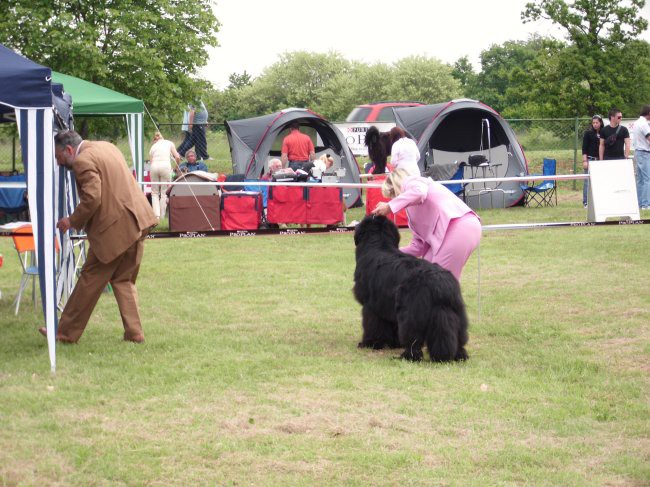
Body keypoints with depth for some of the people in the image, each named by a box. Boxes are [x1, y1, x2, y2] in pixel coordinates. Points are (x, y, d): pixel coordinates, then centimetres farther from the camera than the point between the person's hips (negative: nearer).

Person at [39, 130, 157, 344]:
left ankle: (66, 332, 9)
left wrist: (73, 221, -8)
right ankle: (134, 332, 11)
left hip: (114, 228, -9)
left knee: (91, 279, 1)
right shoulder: (106, 147, 17)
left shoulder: (83, 161, -13)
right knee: (123, 280, 15)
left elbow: (92, 199, -21)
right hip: (136, 221, 9)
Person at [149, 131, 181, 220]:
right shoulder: (169, 143, 20)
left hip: (154, 166, 2)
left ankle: (156, 215, -7)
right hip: (165, 166, -2)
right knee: (164, 193, 4)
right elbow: (177, 157, 9)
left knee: (154, 192, 9)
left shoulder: (153, 147, 26)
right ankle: (161, 216, 2)